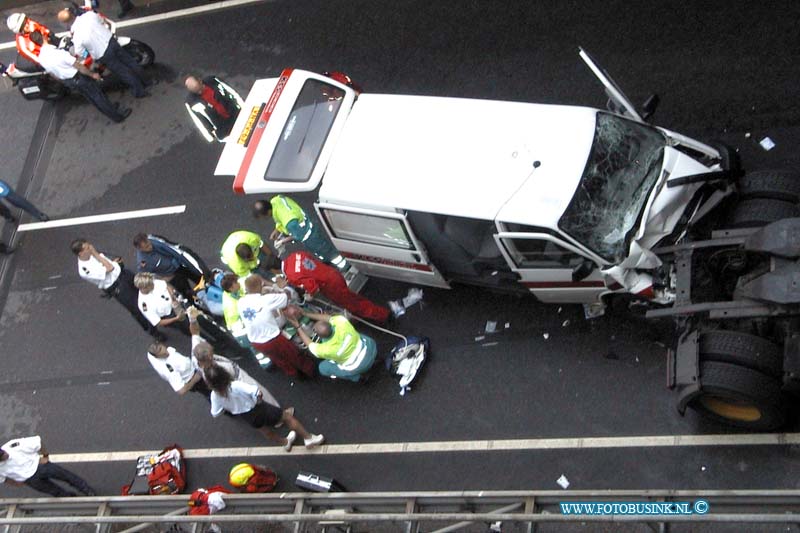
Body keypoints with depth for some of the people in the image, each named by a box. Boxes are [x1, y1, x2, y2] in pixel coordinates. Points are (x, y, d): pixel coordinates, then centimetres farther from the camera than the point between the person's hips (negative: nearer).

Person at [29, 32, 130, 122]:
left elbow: (52, 74, 5)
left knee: (91, 98, 24)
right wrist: (92, 74, -10)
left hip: (68, 83, 7)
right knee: (98, 96, 11)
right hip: (78, 78, -7)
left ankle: (110, 109, 41)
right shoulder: (60, 53, -34)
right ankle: (118, 116, 24)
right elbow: (79, 67, -26)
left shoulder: (41, 58, -12)